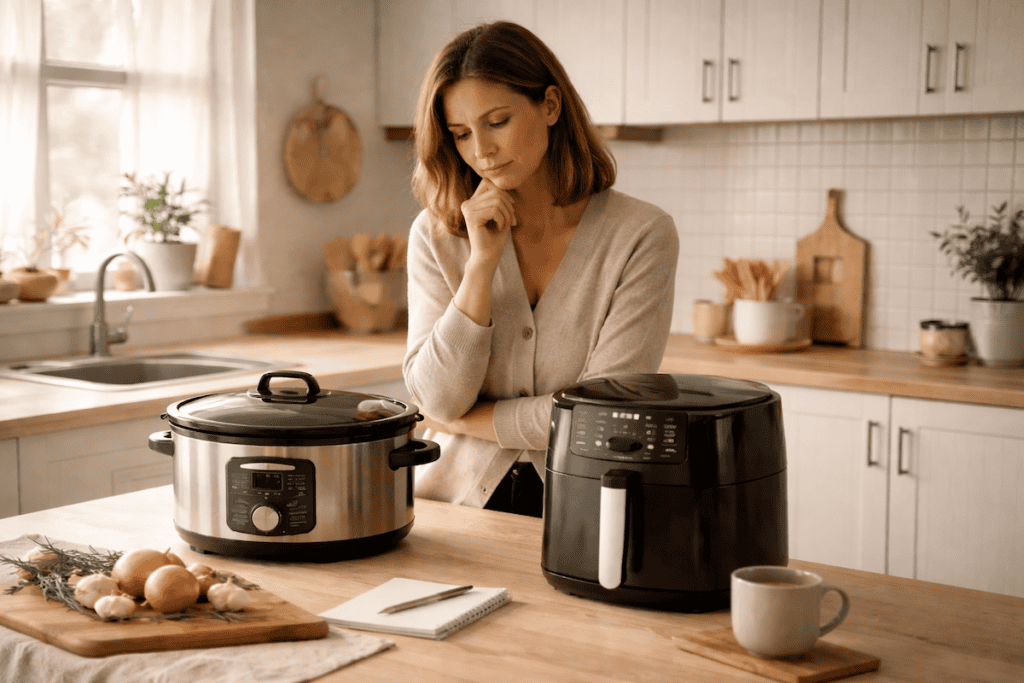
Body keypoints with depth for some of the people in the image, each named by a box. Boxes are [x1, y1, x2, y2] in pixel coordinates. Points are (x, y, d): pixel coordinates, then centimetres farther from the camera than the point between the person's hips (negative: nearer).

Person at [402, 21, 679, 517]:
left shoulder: (641, 235, -6)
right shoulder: (436, 237, 3)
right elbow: (437, 400, -5)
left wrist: (468, 420, -1)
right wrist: (483, 261, -11)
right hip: (457, 501, 1)